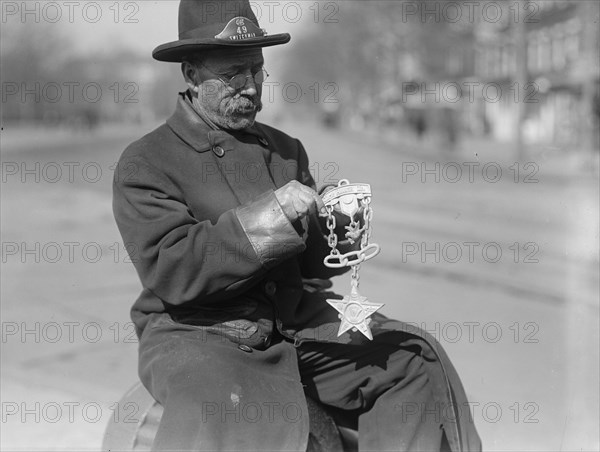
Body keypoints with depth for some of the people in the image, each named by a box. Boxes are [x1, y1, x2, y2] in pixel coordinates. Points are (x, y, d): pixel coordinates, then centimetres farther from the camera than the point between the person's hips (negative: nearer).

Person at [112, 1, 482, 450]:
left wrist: (340, 227, -11)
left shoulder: (286, 150, 14)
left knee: (414, 361, -5)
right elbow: (170, 270, -18)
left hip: (295, 324, 6)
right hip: (196, 336, -5)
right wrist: (268, 216, -24)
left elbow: (312, 265, 13)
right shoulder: (145, 163, -4)